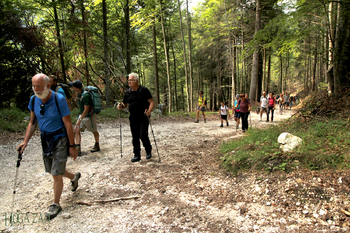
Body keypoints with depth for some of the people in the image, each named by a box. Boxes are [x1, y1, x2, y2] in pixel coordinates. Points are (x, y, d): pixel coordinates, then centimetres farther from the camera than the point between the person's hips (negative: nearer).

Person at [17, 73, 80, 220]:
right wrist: (25, 141, 0)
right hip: (45, 139, 7)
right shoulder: (33, 100, -2)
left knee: (56, 174, -4)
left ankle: (56, 205, 17)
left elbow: (68, 124, -16)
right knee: (51, 170, 18)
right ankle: (74, 177, 47)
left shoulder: (59, 99, -19)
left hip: (60, 138, -6)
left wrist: (72, 146, -15)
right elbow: (32, 123, 9)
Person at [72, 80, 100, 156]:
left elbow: (86, 110, -25)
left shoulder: (85, 95, -25)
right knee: (76, 130, -3)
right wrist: (80, 115, 19)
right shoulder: (79, 94, 4)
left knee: (94, 131, 10)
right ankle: (78, 149, -4)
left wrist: (79, 120, -25)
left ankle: (97, 146, 30)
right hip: (82, 115, 9)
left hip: (89, 116, -9)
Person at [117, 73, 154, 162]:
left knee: (143, 135, -12)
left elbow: (151, 102, -7)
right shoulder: (128, 92, 11)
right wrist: (120, 106, -6)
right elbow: (125, 104, 17)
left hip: (143, 117, -5)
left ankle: (148, 151, 14)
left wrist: (149, 110, -25)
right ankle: (137, 155, 20)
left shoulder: (144, 90, -4)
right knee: (135, 137, 9)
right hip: (133, 118, 5)